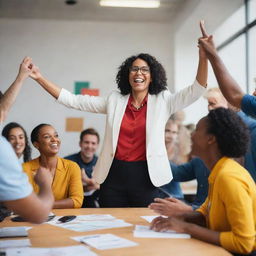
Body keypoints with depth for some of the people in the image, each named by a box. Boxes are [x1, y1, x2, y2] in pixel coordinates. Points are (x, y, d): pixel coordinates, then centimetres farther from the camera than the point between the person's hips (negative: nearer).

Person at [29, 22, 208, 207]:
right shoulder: (114, 101, 6)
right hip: (114, 177, 2)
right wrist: (40, 78, 0)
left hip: (146, 178, -1)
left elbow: (197, 90, -7)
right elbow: (73, 100, 6)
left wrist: (203, 56, -22)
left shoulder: (162, 101, 2)